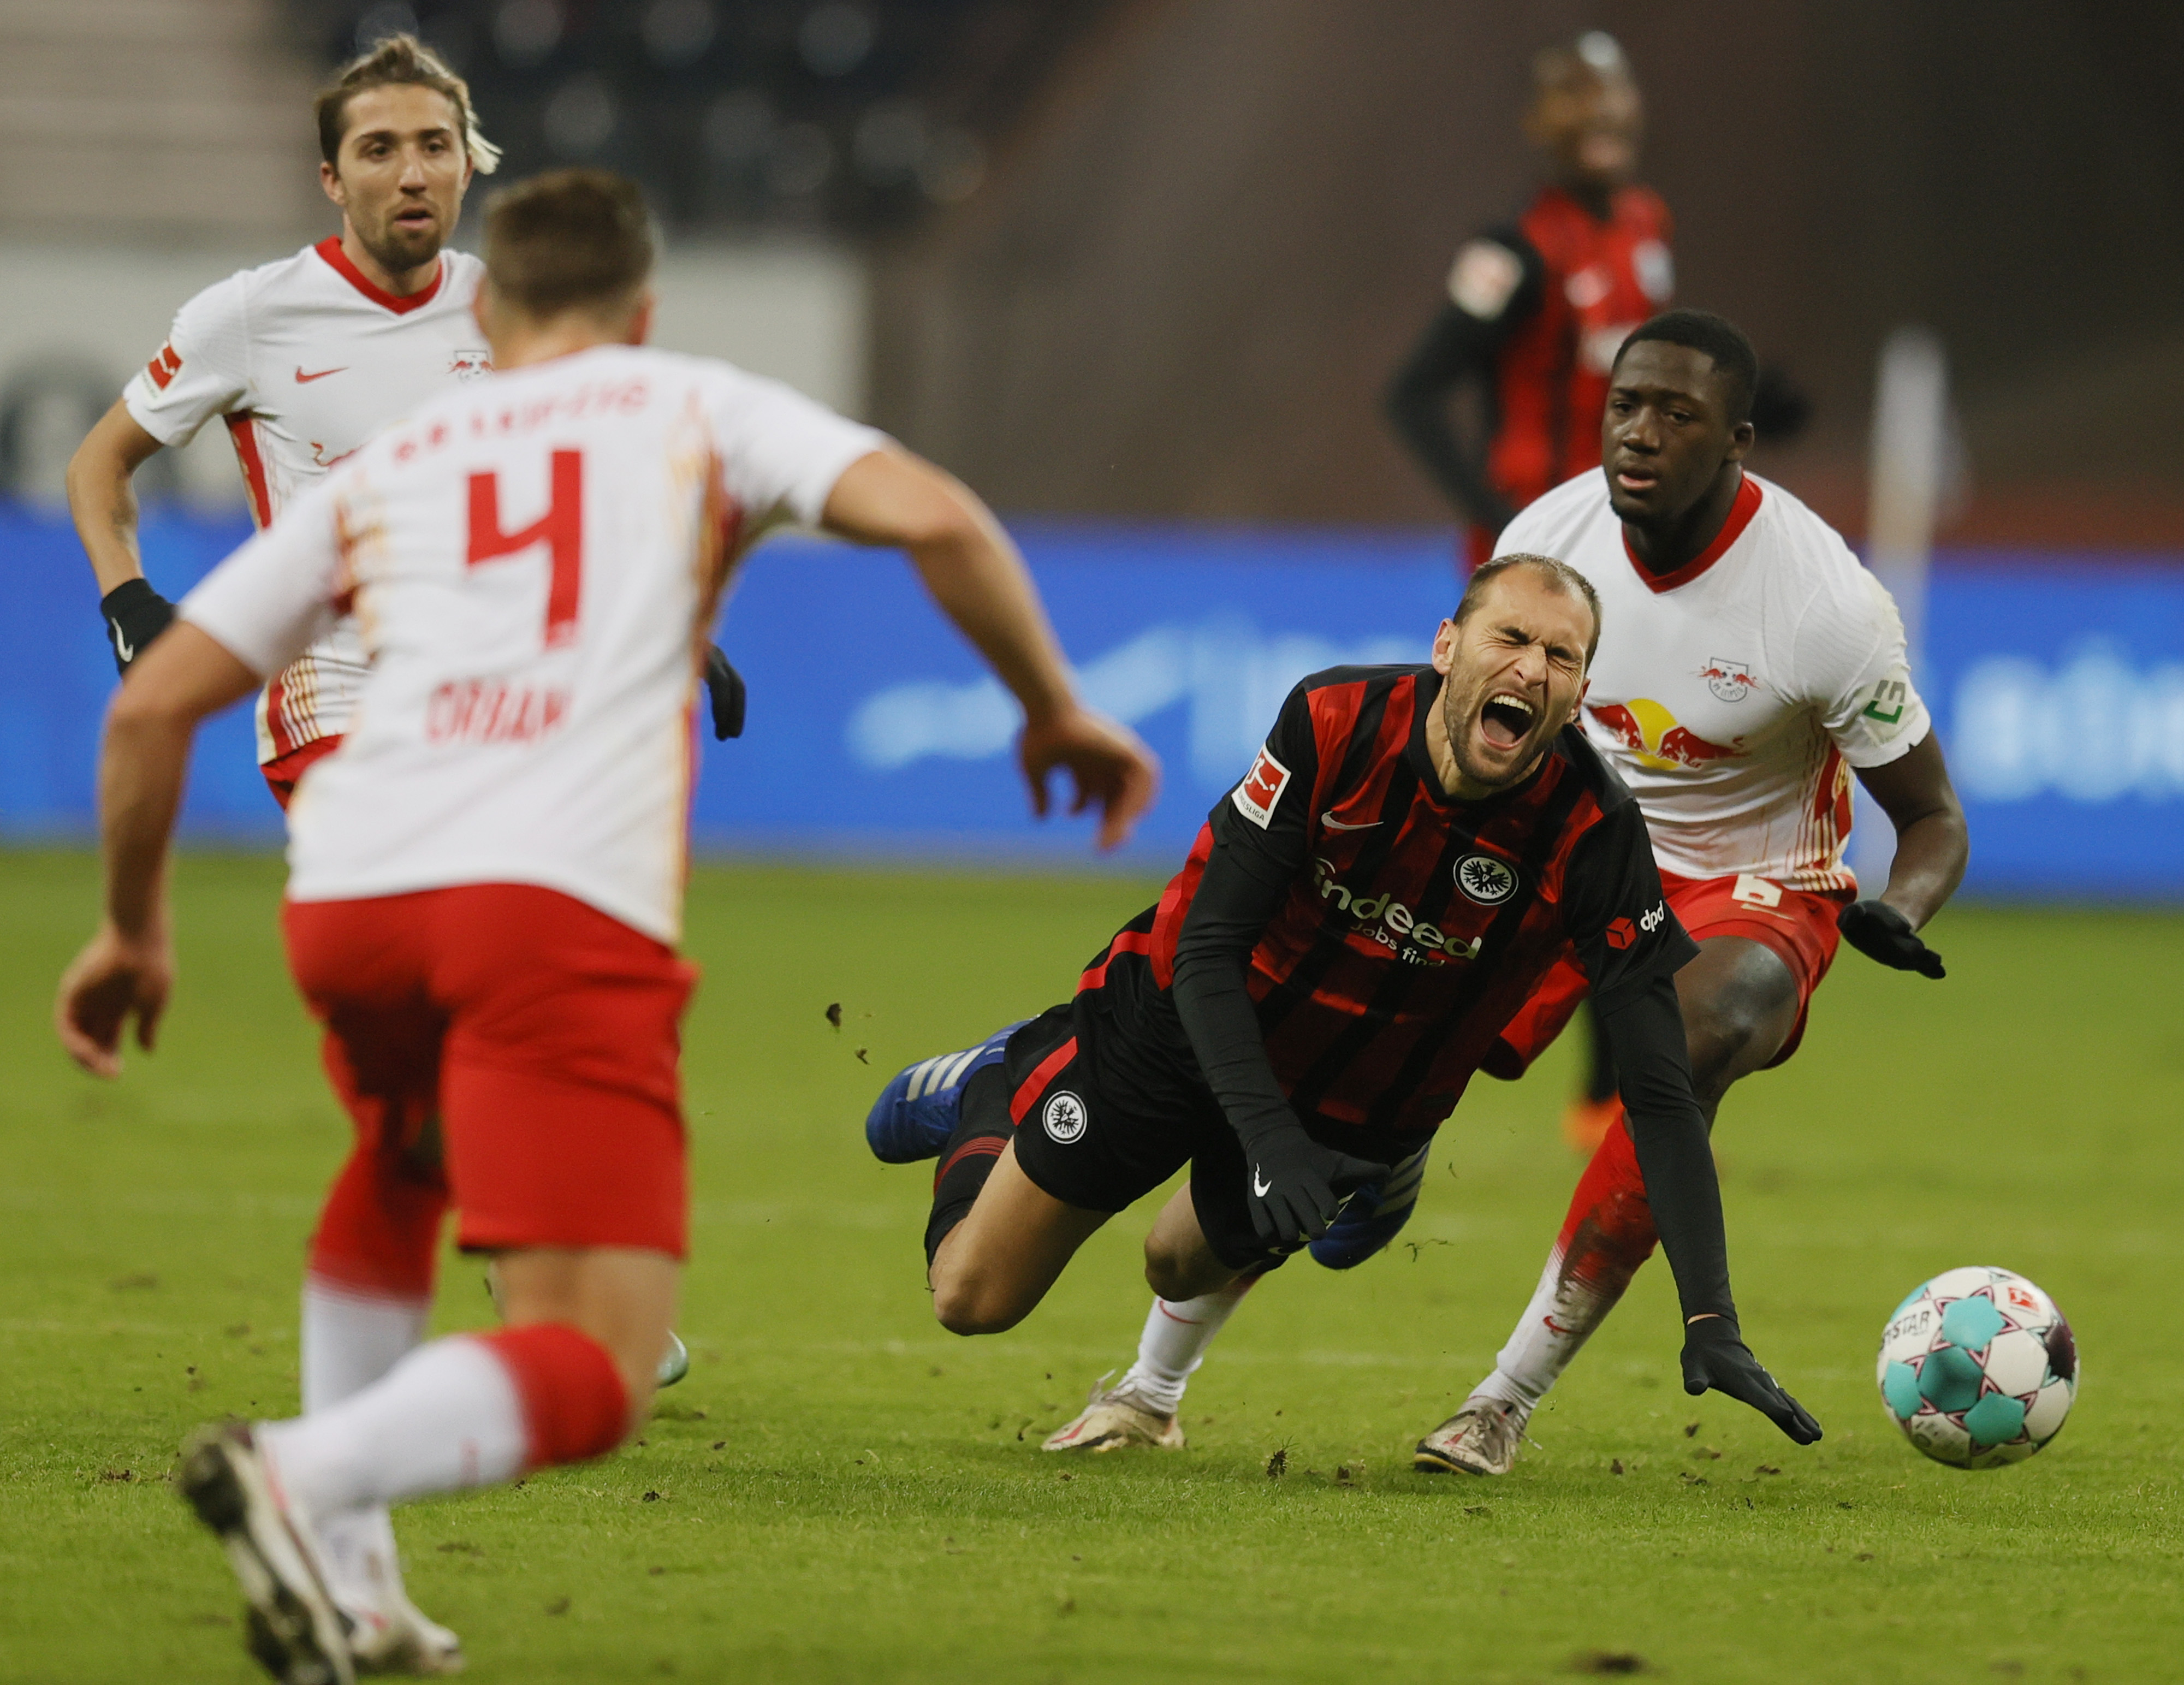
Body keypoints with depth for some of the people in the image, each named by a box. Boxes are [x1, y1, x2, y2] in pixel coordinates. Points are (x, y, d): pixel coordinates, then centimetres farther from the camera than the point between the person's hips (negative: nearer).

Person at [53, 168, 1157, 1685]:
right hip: (565, 906, -5)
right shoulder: (697, 409, 21)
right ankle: (299, 1474, -35)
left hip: (348, 890, 5)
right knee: (592, 1379, -7)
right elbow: (933, 519, 3)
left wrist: (134, 931, 37)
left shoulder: (382, 469, 27)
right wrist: (1054, 708, 16)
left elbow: (150, 708, 24)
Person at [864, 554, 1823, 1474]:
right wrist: (1269, 1139, -39)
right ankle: (987, 1094, 38)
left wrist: (1710, 1323, -36)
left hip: (1358, 1113, 1)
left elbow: (1660, 1091, -28)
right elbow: (1208, 950, -25)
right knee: (974, 1299, 8)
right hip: (1182, 1026, -1)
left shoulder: (1593, 834, -28)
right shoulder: (1334, 723, -30)